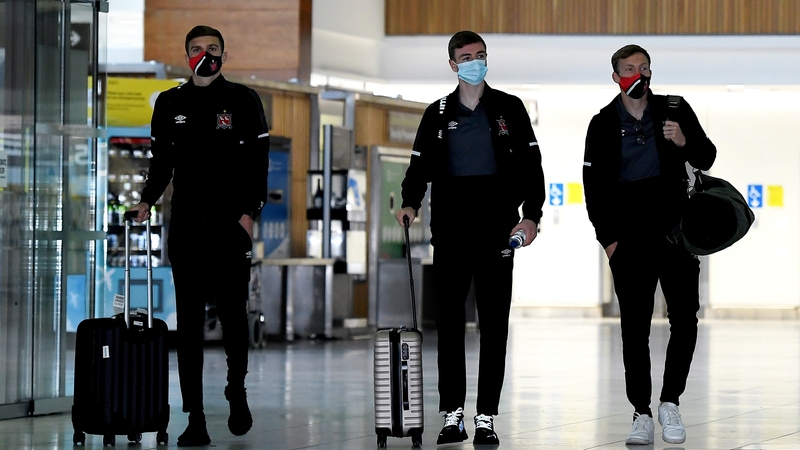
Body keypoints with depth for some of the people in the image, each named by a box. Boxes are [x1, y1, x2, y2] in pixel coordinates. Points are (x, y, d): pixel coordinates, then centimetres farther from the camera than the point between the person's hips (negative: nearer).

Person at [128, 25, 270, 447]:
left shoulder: (243, 100, 3)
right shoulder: (170, 104, 10)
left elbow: (258, 162, 1)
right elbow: (162, 162, 15)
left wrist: (249, 212, -9)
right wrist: (147, 201, -1)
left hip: (231, 223, -2)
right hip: (185, 226, 2)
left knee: (232, 314, 0)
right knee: (189, 321, -2)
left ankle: (237, 391, 28)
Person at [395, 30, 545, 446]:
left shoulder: (509, 110, 7)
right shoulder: (438, 114, 11)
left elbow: (530, 166, 5)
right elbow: (421, 166, 11)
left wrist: (531, 215, -7)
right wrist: (410, 203, -8)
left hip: (496, 232, -1)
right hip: (451, 232, 1)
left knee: (494, 323, -1)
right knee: (449, 321, 0)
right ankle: (452, 415, 5)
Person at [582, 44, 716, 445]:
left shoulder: (674, 111, 4)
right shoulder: (603, 125, 3)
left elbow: (706, 159, 7)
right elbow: (594, 186, 5)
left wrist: (685, 143, -15)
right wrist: (607, 239, -1)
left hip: (675, 231, 0)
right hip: (629, 241, 0)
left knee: (685, 320, -5)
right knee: (634, 328, 1)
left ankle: (670, 402, 9)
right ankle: (641, 414, 5)